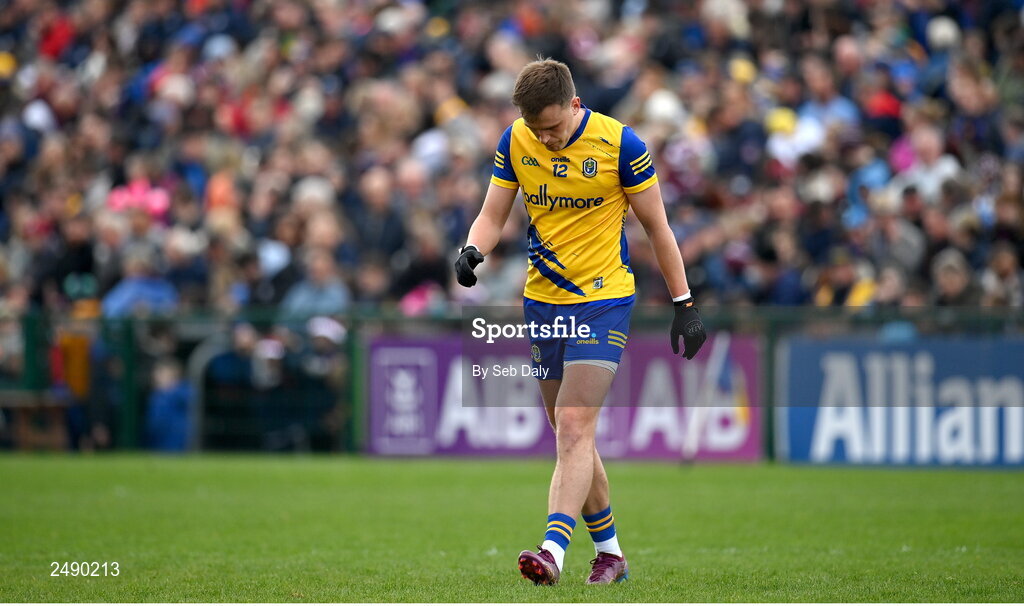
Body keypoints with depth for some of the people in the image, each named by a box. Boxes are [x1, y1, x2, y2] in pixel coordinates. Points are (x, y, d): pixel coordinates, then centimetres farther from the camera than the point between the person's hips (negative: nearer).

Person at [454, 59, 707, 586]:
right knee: (571, 438, 10)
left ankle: (554, 549, -27)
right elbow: (493, 215, 6)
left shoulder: (619, 144, -12)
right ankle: (609, 551, 22)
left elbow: (657, 227, -3)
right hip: (542, 301, 5)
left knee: (574, 429, -18)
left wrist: (684, 305, -1)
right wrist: (472, 251, -17)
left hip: (603, 301, -5)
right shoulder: (515, 142, -1)